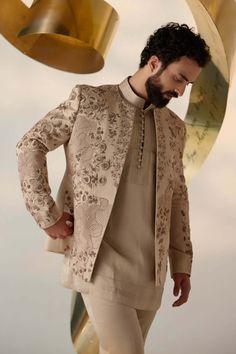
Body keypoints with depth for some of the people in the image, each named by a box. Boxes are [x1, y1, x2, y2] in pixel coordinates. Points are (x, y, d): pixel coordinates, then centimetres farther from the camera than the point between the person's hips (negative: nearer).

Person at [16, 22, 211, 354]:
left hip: (148, 268, 5)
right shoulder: (88, 100, 0)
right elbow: (29, 146, 1)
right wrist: (47, 215, -6)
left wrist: (181, 263, 14)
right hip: (98, 258, -5)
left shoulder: (174, 127, 13)